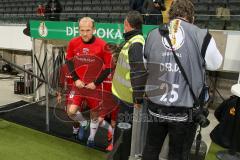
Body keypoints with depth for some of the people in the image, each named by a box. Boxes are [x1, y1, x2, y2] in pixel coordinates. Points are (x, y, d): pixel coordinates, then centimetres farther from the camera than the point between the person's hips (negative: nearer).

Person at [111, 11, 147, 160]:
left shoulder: (136, 44, -22)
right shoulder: (132, 41, 10)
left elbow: (139, 73, -27)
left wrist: (138, 98, -23)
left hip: (128, 97, -10)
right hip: (123, 94, 10)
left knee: (123, 131, 4)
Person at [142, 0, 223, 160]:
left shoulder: (152, 35, -2)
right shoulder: (202, 36, -12)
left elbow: (143, 66, 11)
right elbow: (215, 64, 5)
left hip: (155, 107, 3)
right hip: (185, 111, -3)